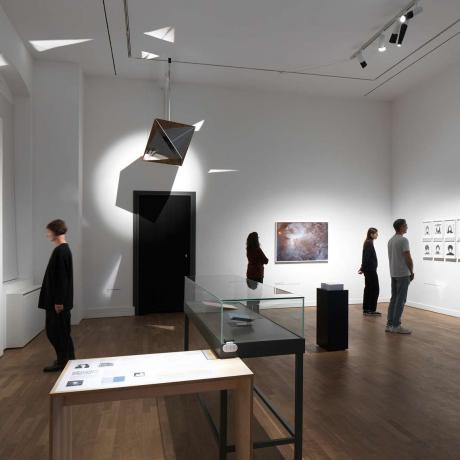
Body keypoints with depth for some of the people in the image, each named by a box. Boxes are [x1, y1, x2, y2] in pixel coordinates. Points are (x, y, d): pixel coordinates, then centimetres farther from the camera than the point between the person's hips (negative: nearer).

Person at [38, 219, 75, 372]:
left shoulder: (61, 251, -18)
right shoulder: (63, 249, 12)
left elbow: (61, 277, -21)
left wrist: (59, 301, -20)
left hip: (59, 300, -10)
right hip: (56, 299, 10)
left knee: (58, 332, 1)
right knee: (54, 331, 16)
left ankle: (63, 361, 13)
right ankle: (67, 359, 26)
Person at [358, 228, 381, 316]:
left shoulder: (368, 243, 16)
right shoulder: (369, 243, -15)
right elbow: (366, 257, -18)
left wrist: (362, 268, 18)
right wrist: (362, 268, -15)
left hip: (368, 269, 10)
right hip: (371, 270, -10)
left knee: (368, 289, 10)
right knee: (375, 289, -3)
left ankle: (366, 309, 13)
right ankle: (372, 310, 1)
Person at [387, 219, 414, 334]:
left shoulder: (390, 241, 13)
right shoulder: (403, 240, -17)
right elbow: (408, 259, -18)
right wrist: (412, 272, -5)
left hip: (394, 274, 10)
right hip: (403, 274, -9)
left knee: (394, 299, 11)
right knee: (400, 300, -5)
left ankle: (390, 324, 12)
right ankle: (396, 326, -2)